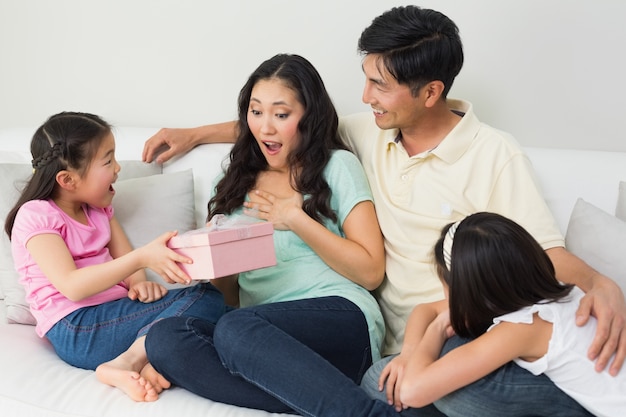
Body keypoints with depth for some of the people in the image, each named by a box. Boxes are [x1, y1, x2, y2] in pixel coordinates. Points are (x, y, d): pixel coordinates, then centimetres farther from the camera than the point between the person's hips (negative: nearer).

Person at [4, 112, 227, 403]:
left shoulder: (98, 208, 17)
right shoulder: (36, 216, -8)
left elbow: (124, 258, 12)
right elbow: (72, 286, -21)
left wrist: (139, 283, -13)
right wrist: (142, 258, -34)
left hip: (115, 312, 8)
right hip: (76, 329, -8)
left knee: (208, 295, -17)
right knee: (203, 302, -22)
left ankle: (130, 360, -29)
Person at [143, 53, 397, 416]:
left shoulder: (337, 166, 9)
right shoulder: (237, 182, 22)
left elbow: (371, 272, 1)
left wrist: (296, 220, -4)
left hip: (339, 320, -5)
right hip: (260, 329, 5)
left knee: (235, 330, -35)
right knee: (163, 337, -25)